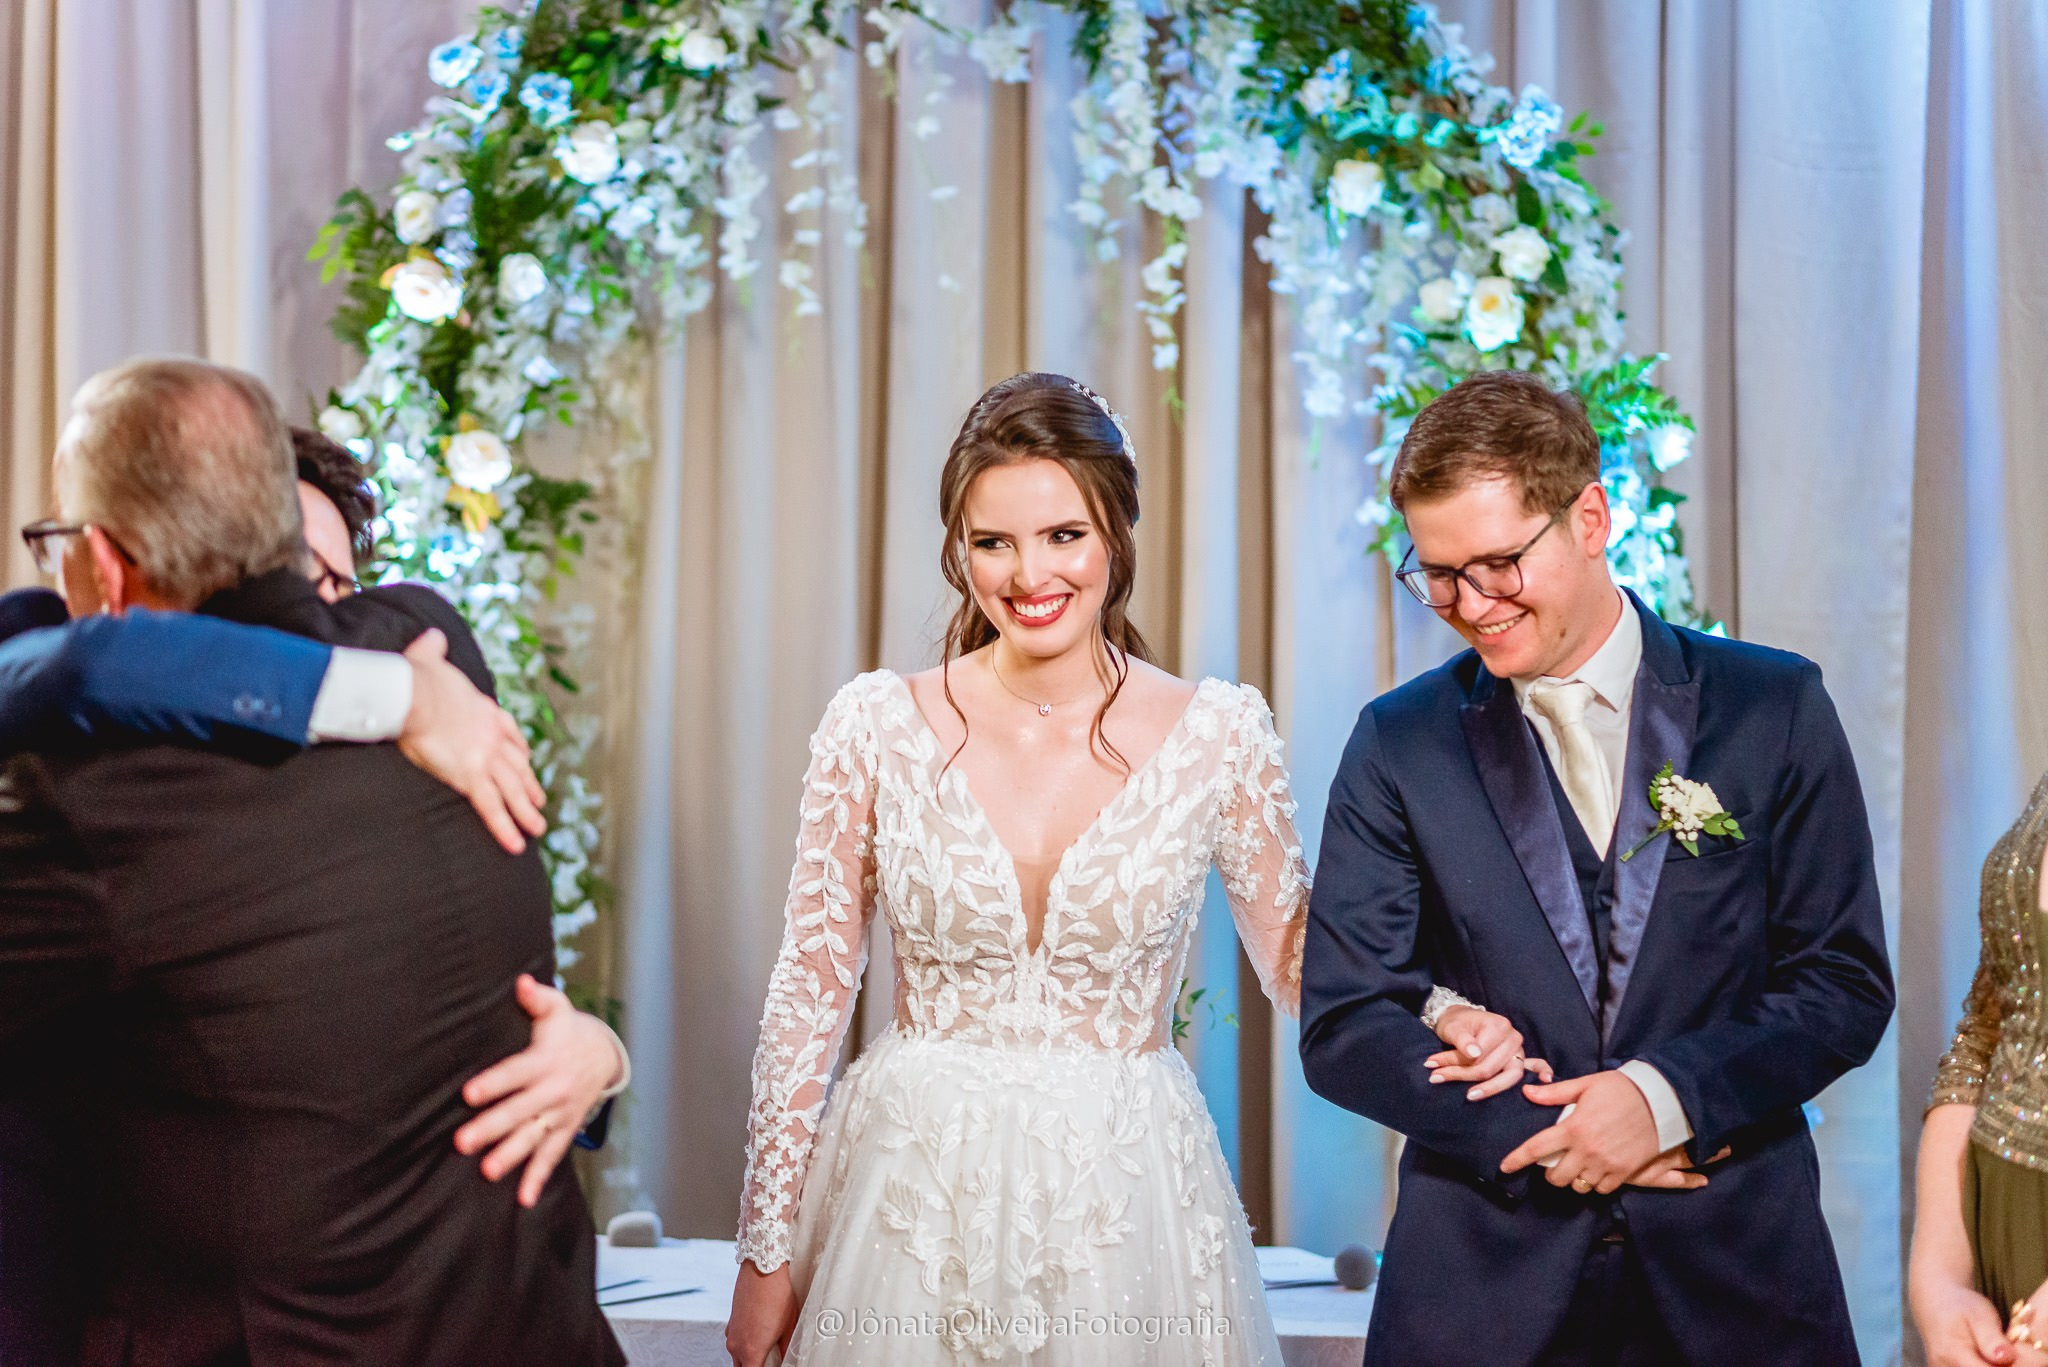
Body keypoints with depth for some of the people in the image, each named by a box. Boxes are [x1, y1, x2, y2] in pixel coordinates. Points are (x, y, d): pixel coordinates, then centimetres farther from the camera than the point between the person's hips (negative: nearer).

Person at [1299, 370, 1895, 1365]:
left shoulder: (1775, 709, -1)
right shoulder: (1399, 745, 0)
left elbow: (1846, 984, -1)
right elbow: (1341, 1028, -3)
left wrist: (1666, 1096, -15)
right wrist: (1550, 1136, -13)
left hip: (1737, 1271, 0)